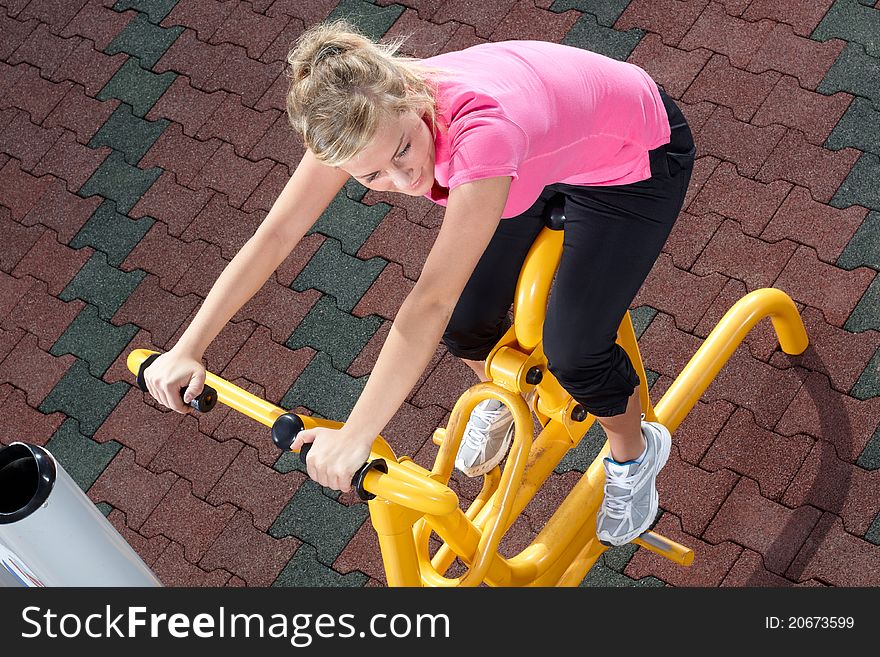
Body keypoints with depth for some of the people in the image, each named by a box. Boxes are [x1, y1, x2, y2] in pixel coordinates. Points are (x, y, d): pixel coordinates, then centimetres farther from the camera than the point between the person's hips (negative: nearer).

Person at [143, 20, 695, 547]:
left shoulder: (480, 130, -46)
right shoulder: (365, 113, -28)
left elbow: (430, 300, -46)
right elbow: (276, 234, -20)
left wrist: (354, 438, -46)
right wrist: (187, 350, -23)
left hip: (635, 157, -5)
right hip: (540, 154, 5)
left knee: (572, 353, -9)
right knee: (466, 321, 1)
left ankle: (634, 451, 25)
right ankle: (502, 397, 38)